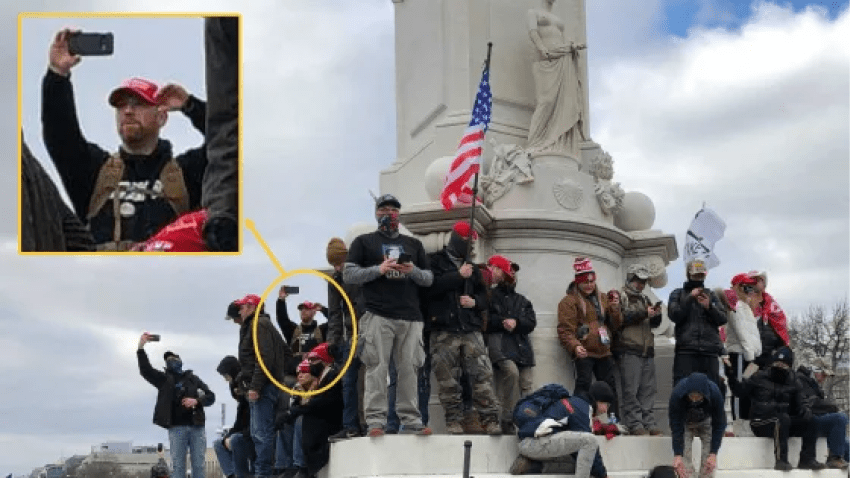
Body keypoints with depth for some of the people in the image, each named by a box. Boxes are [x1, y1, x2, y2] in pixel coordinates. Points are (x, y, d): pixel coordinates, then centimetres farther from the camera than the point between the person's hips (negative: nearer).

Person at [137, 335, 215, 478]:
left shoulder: (193, 379, 17)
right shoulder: (164, 379, 14)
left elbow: (210, 396, 12)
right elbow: (145, 370, 0)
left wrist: (196, 401, -9)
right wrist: (141, 346, -11)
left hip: (197, 427, 1)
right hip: (176, 428, -1)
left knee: (198, 465, 0)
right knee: (178, 466, -4)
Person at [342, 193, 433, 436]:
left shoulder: (413, 244, 23)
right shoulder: (364, 242, 14)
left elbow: (429, 278, 19)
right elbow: (348, 274, 5)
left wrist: (413, 271, -3)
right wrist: (378, 270, -7)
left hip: (410, 317, 3)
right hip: (377, 314, -3)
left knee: (409, 369, -2)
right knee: (377, 367, -10)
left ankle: (411, 420, 1)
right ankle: (375, 420, -10)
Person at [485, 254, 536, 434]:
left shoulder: (521, 300, 23)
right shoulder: (490, 295, 10)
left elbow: (531, 322, 10)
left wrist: (516, 323, -9)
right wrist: (502, 322, -12)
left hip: (521, 344, 5)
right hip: (499, 342, -5)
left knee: (525, 385, -3)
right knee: (511, 371, -29)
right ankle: (507, 421, -23)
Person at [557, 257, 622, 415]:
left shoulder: (603, 298, 17)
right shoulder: (569, 301, -2)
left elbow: (615, 325, 17)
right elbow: (565, 329, -11)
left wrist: (615, 309, -2)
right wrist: (574, 346, -27)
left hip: (603, 352, 6)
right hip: (584, 353, -6)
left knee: (609, 387, 10)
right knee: (583, 386, -13)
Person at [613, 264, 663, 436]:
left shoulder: (644, 298, 24)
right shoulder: (621, 296, 2)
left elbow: (654, 324, 22)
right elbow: (621, 318, -14)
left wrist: (656, 315, 0)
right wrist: (644, 313, -14)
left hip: (647, 350, 7)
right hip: (628, 349, -7)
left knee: (648, 389, 5)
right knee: (631, 389, -8)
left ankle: (648, 422, 7)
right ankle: (634, 424, -8)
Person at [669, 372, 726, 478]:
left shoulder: (715, 394, -36)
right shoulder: (676, 395, -38)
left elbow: (718, 425, -24)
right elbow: (676, 427, -29)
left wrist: (713, 453, -25)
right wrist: (677, 455, -32)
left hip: (706, 421, 1)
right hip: (684, 422, 0)